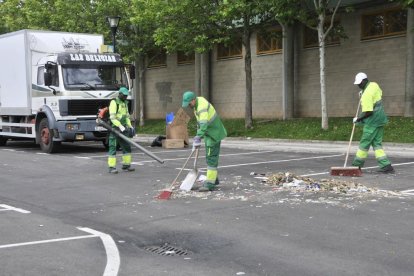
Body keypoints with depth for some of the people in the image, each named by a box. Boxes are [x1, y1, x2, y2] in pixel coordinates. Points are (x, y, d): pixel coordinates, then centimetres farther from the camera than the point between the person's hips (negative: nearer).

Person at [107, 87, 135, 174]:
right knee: (113, 148, -6)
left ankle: (126, 165, 17)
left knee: (126, 147, 8)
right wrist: (120, 126, -25)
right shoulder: (114, 102, -10)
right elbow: (112, 118, -19)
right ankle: (112, 167, -5)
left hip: (123, 129, 8)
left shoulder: (125, 103, 16)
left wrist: (130, 126, 11)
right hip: (114, 128, -8)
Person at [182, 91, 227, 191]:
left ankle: (210, 183, -8)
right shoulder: (198, 101, 4)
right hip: (209, 132, 10)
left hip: (214, 133, -10)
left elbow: (204, 125, -38)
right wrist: (198, 134, 15)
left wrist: (198, 138, -43)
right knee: (210, 156, 17)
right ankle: (214, 179, 28)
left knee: (211, 157, -10)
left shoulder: (202, 106, -27)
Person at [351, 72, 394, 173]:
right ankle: (386, 166, 3)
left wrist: (358, 118, -10)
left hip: (372, 122, -9)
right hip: (380, 119, 9)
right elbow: (380, 93, 28)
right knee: (377, 143, 10)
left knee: (365, 143, 2)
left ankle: (357, 164, 13)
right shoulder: (374, 85, 4)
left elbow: (368, 112, -25)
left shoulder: (366, 95, -22)